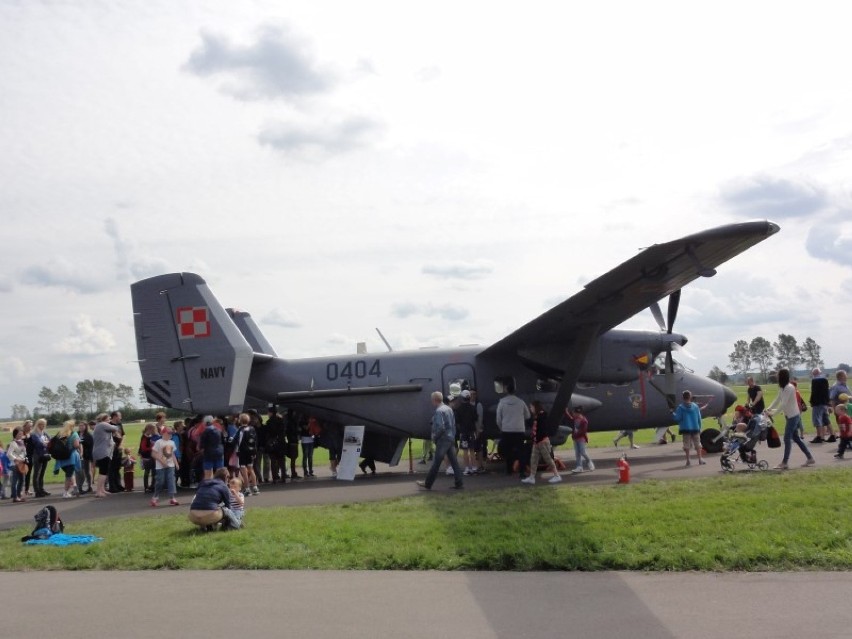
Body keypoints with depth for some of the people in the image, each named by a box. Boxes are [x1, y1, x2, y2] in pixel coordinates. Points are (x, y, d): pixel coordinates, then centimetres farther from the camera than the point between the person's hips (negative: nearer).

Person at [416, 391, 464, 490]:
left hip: (443, 440, -9)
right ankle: (459, 483, 7)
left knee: (436, 463, -3)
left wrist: (434, 437, -10)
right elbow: (453, 424, 16)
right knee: (454, 461, 8)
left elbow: (440, 427, -23)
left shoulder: (439, 411, -16)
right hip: (451, 438, 9)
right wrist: (453, 436, 18)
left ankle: (428, 484, 5)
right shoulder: (449, 409, 12)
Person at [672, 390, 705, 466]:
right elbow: (699, 418, 3)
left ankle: (688, 460, 4)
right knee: (697, 444, 11)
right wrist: (699, 428, 12)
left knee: (687, 445, 5)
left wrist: (673, 413, 8)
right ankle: (700, 459, 11)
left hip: (685, 429, -2)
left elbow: (677, 418, -11)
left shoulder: (680, 407, -8)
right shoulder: (695, 406, 0)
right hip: (695, 428, 2)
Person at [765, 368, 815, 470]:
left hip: (793, 416, -10)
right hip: (790, 416, 10)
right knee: (796, 438, 13)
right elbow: (777, 401, 11)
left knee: (787, 438, -8)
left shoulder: (789, 388, -18)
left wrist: (773, 413, -23)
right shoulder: (783, 388, 12)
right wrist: (768, 409, -1)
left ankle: (784, 463, -7)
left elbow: (783, 404, -23)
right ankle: (810, 458, 20)